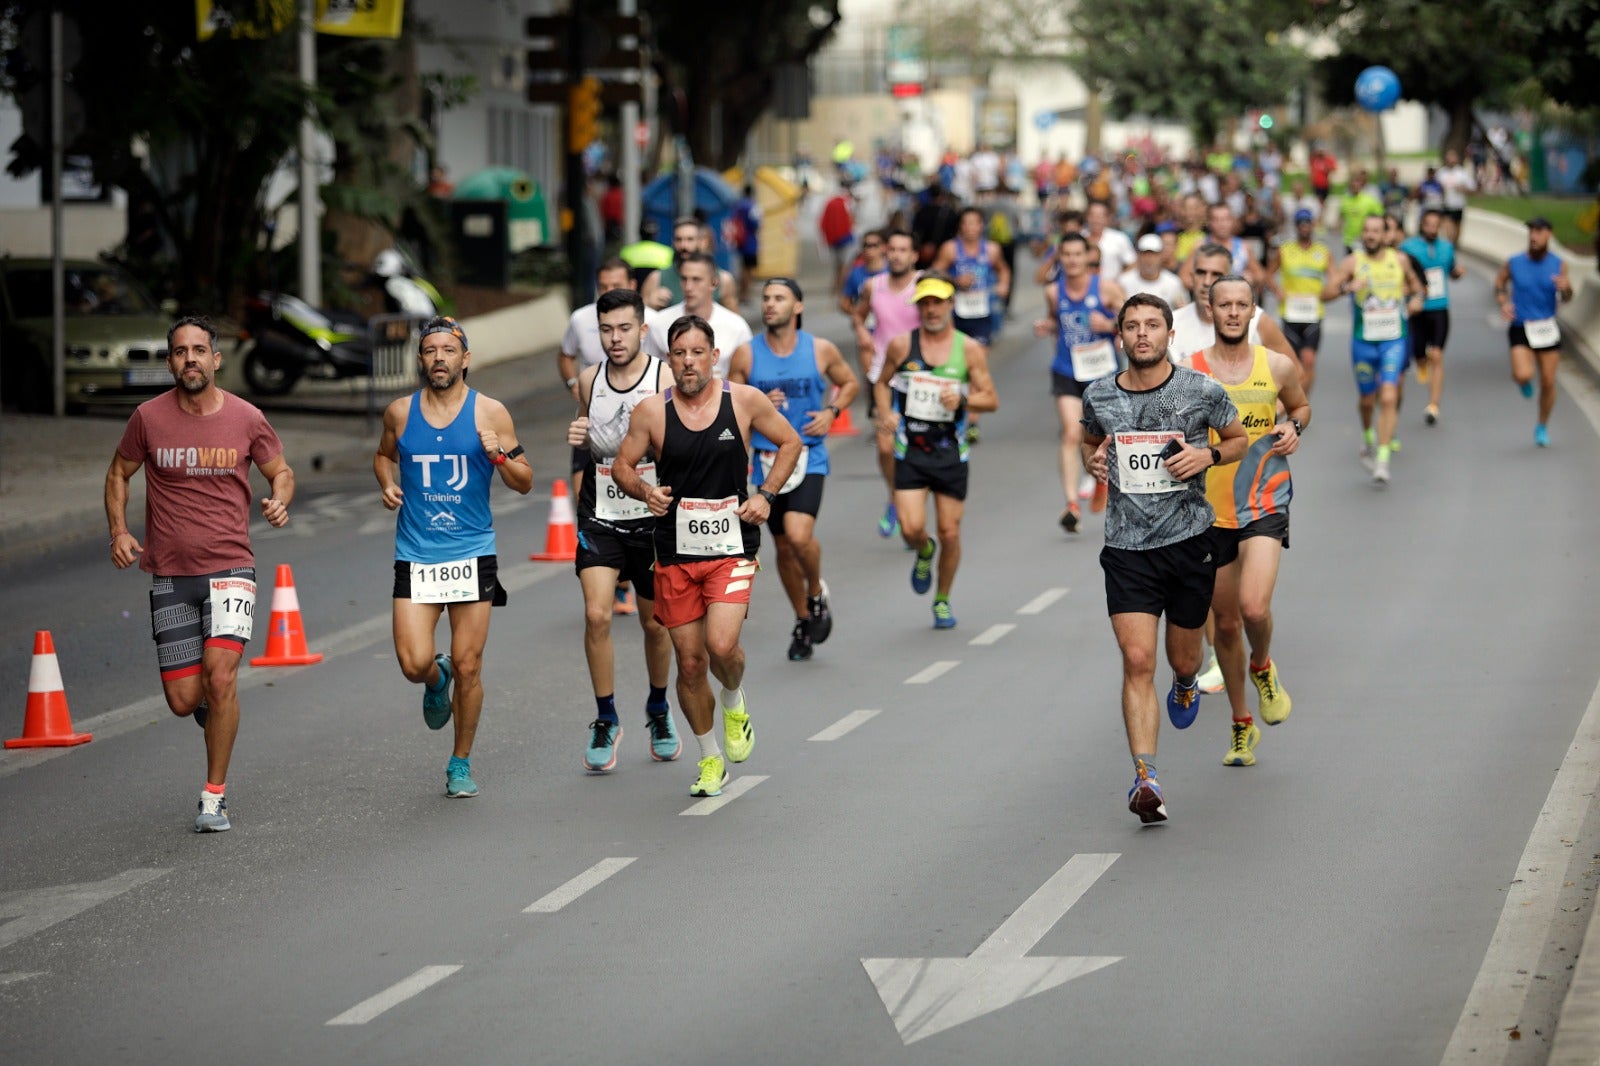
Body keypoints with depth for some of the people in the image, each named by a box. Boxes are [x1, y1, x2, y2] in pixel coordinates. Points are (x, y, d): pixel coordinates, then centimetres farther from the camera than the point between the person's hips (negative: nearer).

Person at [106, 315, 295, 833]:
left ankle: (214, 797, -6)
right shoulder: (149, 418, -1)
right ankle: (212, 704, 40)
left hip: (230, 567, -1)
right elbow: (119, 473, 13)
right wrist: (119, 531, -2)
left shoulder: (247, 419, -2)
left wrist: (279, 500, -9)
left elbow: (280, 470, 13)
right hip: (170, 575, 1)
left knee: (221, 676, -20)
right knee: (183, 701, 1)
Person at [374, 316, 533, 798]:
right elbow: (384, 455, 24)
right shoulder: (400, 413, 4)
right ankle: (436, 681, 30)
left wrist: (498, 455, -18)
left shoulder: (490, 413, -2)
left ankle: (460, 764, 18)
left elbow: (525, 483, 2)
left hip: (472, 554, -1)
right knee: (414, 664, -9)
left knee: (468, 667, 0)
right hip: (415, 555, 1)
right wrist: (388, 484, 3)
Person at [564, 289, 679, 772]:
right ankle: (605, 720, 1)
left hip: (652, 519, -2)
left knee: (655, 623, 12)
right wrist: (576, 438, -3)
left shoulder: (665, 380, -10)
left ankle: (659, 710, 38)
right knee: (597, 615, -14)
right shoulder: (589, 381, 2)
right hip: (600, 519, 2)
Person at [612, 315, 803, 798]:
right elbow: (622, 465, 8)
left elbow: (789, 442, 12)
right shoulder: (651, 410, -3)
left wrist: (766, 494, 0)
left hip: (732, 546, -2)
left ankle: (734, 703, 15)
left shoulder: (745, 400, -3)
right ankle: (710, 759, 24)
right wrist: (645, 491, -12)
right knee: (690, 661, 5)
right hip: (675, 553, 2)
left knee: (722, 645, -20)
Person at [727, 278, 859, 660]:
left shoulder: (821, 350, -2)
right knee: (783, 546, 11)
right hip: (768, 461, 2)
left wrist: (832, 411, -3)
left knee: (799, 535, -22)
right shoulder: (746, 355, -2)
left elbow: (849, 383, 15)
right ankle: (803, 620, 30)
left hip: (809, 458, -2)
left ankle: (816, 592, 8)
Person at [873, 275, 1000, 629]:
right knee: (912, 529, -12)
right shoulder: (901, 346, -1)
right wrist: (885, 413, -5)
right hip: (910, 452, 0)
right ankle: (924, 554, 26)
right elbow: (882, 382, 14)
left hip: (950, 453, 0)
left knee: (949, 533, 4)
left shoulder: (969, 350, -3)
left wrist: (962, 400, -20)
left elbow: (991, 400, 0)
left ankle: (942, 601, 25)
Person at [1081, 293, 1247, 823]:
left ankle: (1186, 685, 55)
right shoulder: (1099, 396, 1)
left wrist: (1208, 455, -10)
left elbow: (1239, 439, 11)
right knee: (1137, 661, -14)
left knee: (1182, 659, 15)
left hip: (1189, 539, 0)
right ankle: (1146, 780, -20)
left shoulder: (1202, 391, -5)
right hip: (1126, 546, 0)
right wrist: (1093, 460, -1)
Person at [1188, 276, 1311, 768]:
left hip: (1264, 504, -1)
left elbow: (1301, 405, 20)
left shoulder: (1278, 367, 1)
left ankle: (1263, 667, 13)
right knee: (1225, 621, 10)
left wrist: (1294, 427, -2)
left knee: (1254, 608, -22)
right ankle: (1242, 724, 28)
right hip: (1209, 510, 1)